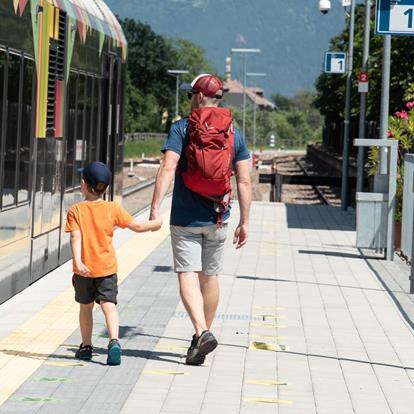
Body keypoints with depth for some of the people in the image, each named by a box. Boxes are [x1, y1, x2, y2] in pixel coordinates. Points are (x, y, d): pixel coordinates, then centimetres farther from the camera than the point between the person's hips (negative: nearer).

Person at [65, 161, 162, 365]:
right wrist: (154, 224, 21)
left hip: (84, 269, 0)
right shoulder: (113, 209, -1)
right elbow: (136, 226, 3)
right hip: (107, 268, 0)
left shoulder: (75, 210, -6)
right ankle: (114, 341, -26)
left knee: (85, 307, 14)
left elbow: (76, 237, -17)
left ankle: (86, 346, 23)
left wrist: (77, 261, -25)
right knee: (108, 305, -5)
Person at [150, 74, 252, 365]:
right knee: (210, 277, 15)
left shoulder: (181, 128, -6)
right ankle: (202, 336, 26)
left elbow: (168, 168, -17)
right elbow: (244, 182, 3)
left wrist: (155, 208, -19)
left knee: (188, 276, -5)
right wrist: (244, 222, 8)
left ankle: (202, 332, -24)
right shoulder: (234, 134, 5)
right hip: (217, 220, 4)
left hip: (185, 219, -4)